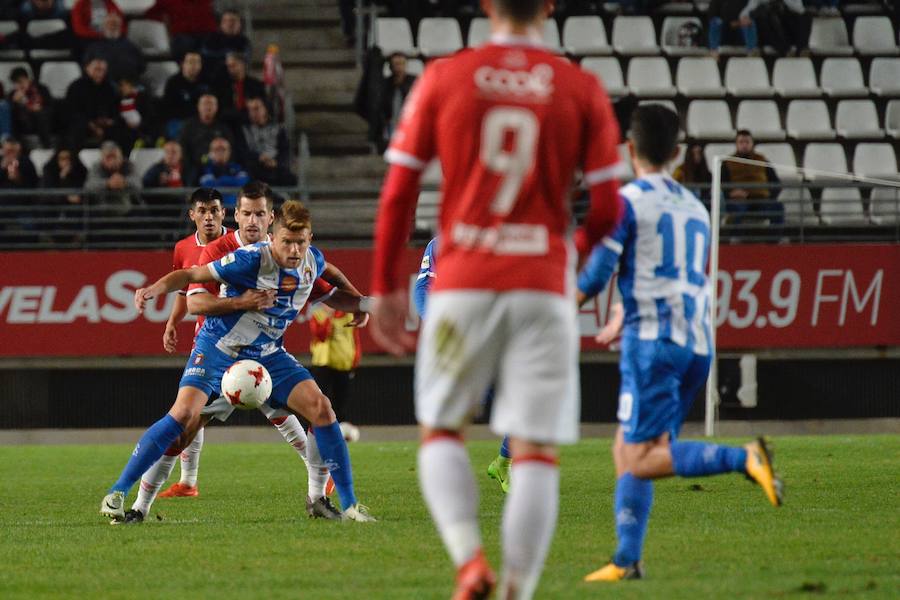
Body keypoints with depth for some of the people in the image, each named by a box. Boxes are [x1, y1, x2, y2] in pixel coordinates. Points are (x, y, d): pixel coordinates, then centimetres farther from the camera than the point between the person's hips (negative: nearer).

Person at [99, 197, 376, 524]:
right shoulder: (252, 260, -23)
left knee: (321, 408, -11)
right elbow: (192, 274, -20)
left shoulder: (313, 261, -3)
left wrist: (365, 303, 5)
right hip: (218, 349, -5)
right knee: (185, 414, -23)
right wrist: (155, 288, -37)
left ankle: (349, 505, 0)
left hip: (268, 354, 5)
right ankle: (116, 494, -14)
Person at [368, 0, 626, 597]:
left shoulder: (442, 78, 1)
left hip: (463, 284, 0)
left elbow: (398, 194, 1)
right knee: (536, 452, 3)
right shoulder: (583, 90, 1)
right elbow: (608, 210, 1)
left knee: (441, 431, 13)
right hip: (544, 289, 0)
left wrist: (386, 286, 10)